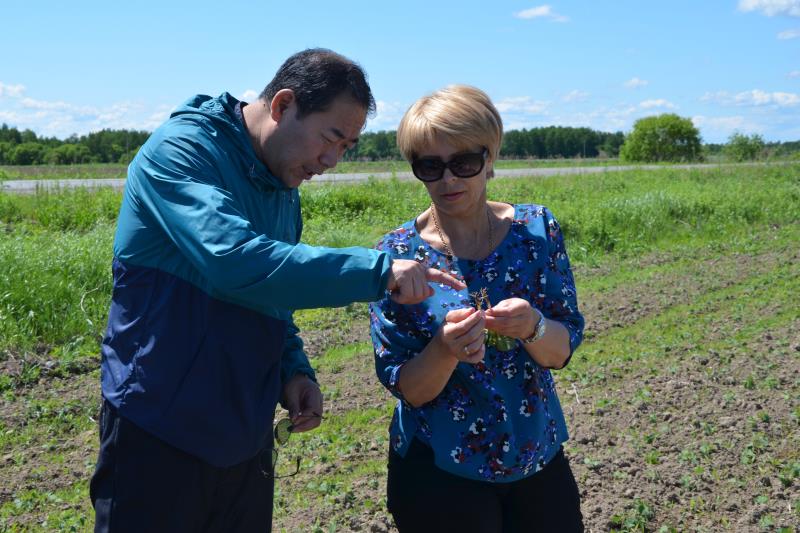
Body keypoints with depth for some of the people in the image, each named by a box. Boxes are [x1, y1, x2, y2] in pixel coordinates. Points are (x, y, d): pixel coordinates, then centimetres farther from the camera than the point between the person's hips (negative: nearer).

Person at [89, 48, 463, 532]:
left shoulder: (284, 187, 8)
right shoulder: (180, 151, -16)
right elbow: (234, 262, -32)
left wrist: (294, 369, -1)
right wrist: (377, 270, -30)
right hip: (161, 435, -7)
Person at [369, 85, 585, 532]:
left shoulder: (537, 228, -6)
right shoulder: (398, 254, -12)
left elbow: (563, 351, -6)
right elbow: (408, 389, -11)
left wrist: (532, 327, -27)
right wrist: (444, 349, -31)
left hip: (539, 458, 3)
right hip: (439, 470, -2)